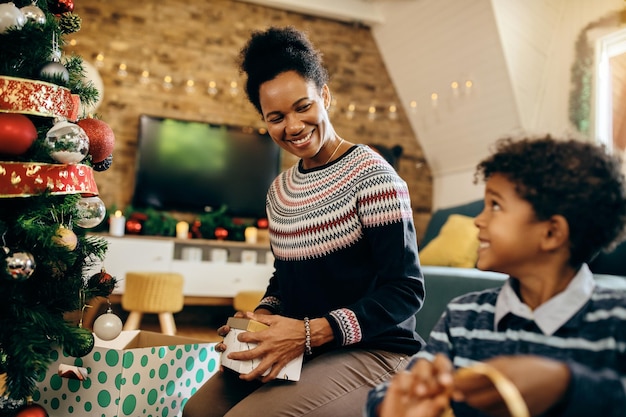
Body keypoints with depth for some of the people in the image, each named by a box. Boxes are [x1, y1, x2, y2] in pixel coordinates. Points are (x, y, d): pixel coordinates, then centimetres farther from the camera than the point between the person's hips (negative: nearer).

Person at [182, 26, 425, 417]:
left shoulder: (371, 174, -14)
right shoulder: (279, 191, 8)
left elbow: (406, 290, -17)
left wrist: (311, 332, -24)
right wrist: (264, 314, -3)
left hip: (372, 353, -6)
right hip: (301, 351, 6)